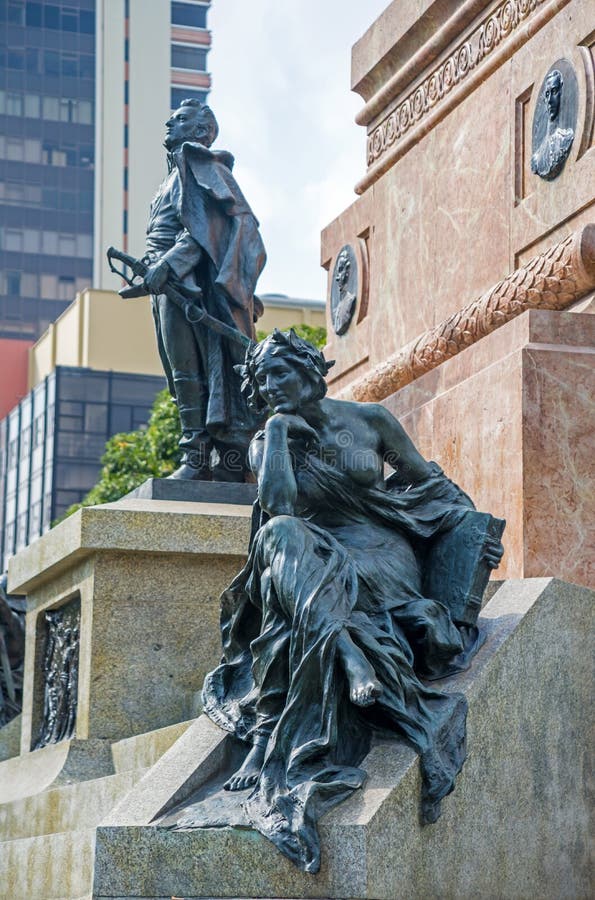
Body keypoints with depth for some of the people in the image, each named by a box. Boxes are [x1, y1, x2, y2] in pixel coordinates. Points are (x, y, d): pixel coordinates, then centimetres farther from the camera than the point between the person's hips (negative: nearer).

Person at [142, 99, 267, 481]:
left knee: (187, 371, -15)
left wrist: (166, 264, -23)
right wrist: (156, 267, 15)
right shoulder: (177, 174, 28)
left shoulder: (196, 164, -2)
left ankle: (196, 459, -18)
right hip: (171, 282, 10)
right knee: (185, 373, 5)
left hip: (186, 280, -10)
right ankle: (228, 460, 3)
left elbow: (202, 227, -15)